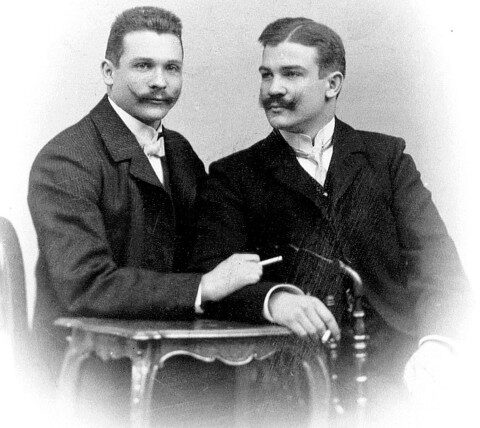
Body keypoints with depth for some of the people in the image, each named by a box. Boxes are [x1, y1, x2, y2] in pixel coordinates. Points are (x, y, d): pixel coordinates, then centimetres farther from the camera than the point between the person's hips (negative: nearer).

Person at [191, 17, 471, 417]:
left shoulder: (387, 156, 12)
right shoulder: (232, 177, 8)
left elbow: (433, 257, 2)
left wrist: (435, 342, -17)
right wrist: (273, 299, -26)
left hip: (391, 367, 1)